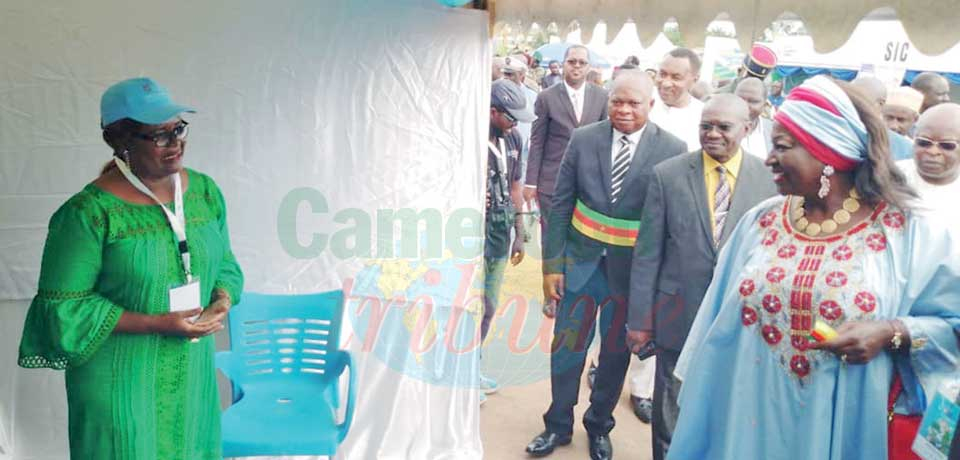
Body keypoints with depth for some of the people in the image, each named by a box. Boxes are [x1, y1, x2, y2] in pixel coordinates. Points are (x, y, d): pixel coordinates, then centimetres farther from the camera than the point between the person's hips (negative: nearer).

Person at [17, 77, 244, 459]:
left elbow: (225, 264, 12)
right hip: (120, 381, -5)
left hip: (191, 372, 5)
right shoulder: (89, 213, -17)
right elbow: (64, 307, -14)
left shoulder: (205, 191, 0)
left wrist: (222, 302, -9)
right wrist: (156, 324, -20)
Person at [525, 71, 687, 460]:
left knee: (616, 351, 14)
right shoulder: (583, 139, -3)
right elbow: (560, 206, 0)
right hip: (582, 259, 1)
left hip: (633, 267, -1)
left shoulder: (672, 150, -8)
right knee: (567, 345, 10)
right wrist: (552, 264, -2)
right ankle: (558, 424, 31)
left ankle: (599, 426, 36)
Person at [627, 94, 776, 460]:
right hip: (679, 317, 0)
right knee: (671, 417, 14)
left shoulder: (768, 179, -3)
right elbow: (647, 253, -3)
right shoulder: (667, 175, -4)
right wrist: (639, 319, -4)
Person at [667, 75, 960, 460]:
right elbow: (719, 324, 6)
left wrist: (892, 333, -20)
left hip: (838, 429, -2)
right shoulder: (759, 222, 1)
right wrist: (702, 408, 7)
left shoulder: (912, 234, -8)